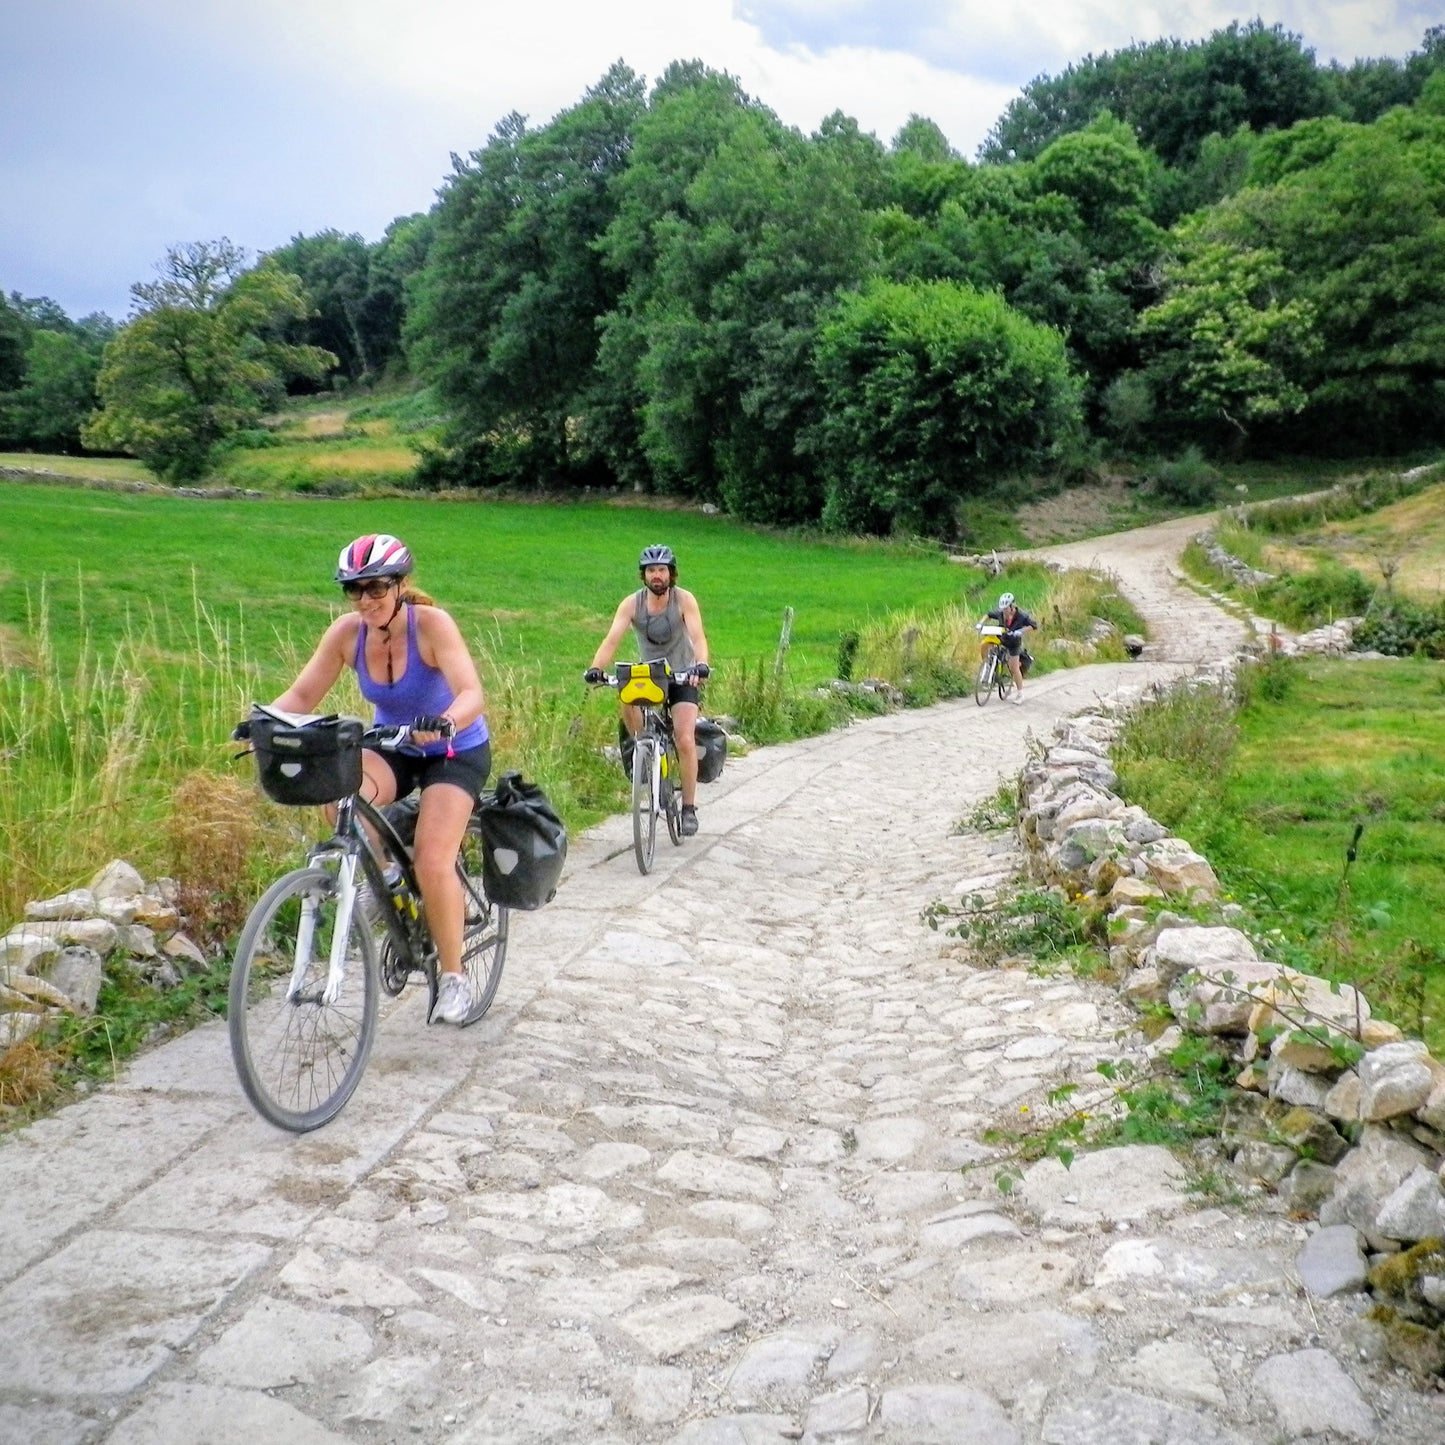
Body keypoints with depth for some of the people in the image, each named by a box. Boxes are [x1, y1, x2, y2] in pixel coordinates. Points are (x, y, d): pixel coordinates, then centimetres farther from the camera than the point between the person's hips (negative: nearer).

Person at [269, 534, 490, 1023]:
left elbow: (472, 694, -37)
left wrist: (444, 722, -58)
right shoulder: (348, 632, -14)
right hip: (393, 749, 4)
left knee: (432, 861, -19)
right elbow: (302, 695, -12)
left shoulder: (432, 624, -26)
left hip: (456, 751, -4)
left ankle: (454, 976, 2)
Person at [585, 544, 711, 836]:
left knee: (685, 741, -14)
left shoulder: (684, 600, -17)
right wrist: (595, 668, -42)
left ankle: (689, 808, -2)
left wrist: (701, 665, -50)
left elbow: (698, 637, -29)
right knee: (626, 699, -31)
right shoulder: (632, 603, -14)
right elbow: (612, 639, -24)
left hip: (681, 677, -2)